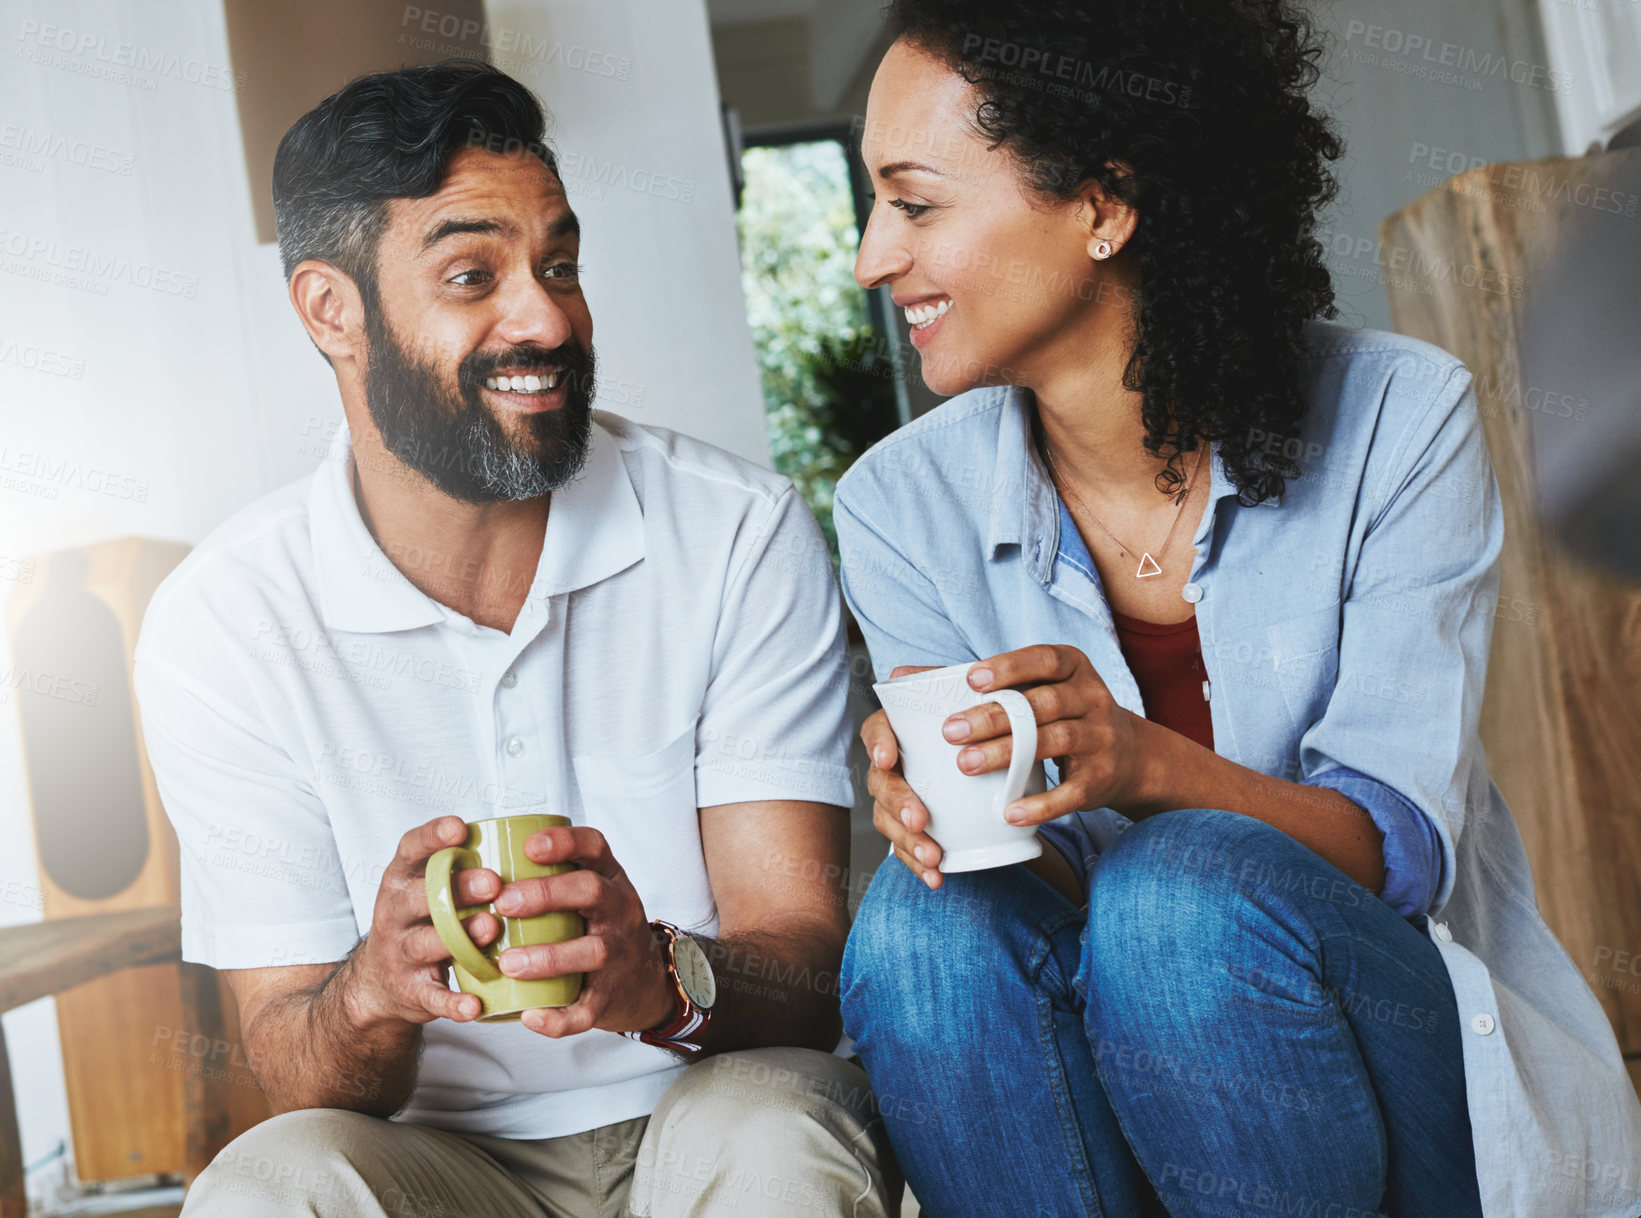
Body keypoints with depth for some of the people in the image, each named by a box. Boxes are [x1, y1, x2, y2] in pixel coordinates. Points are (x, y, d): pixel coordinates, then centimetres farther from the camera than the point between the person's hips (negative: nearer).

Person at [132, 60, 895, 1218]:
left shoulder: (740, 535, -6)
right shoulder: (224, 624, -6)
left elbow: (809, 961, -10)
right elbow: (299, 1082, -4)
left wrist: (662, 979, -34)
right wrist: (375, 990, -29)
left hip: (722, 1118, -1)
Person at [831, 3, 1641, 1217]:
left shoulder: (1399, 418, -10)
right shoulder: (903, 507, -3)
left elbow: (1402, 843, -14)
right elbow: (1052, 874, -4)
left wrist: (1150, 765, -34)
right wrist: (932, 801, -29)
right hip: (1116, 1077, 2)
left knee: (1183, 892, -33)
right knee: (922, 917, -29)